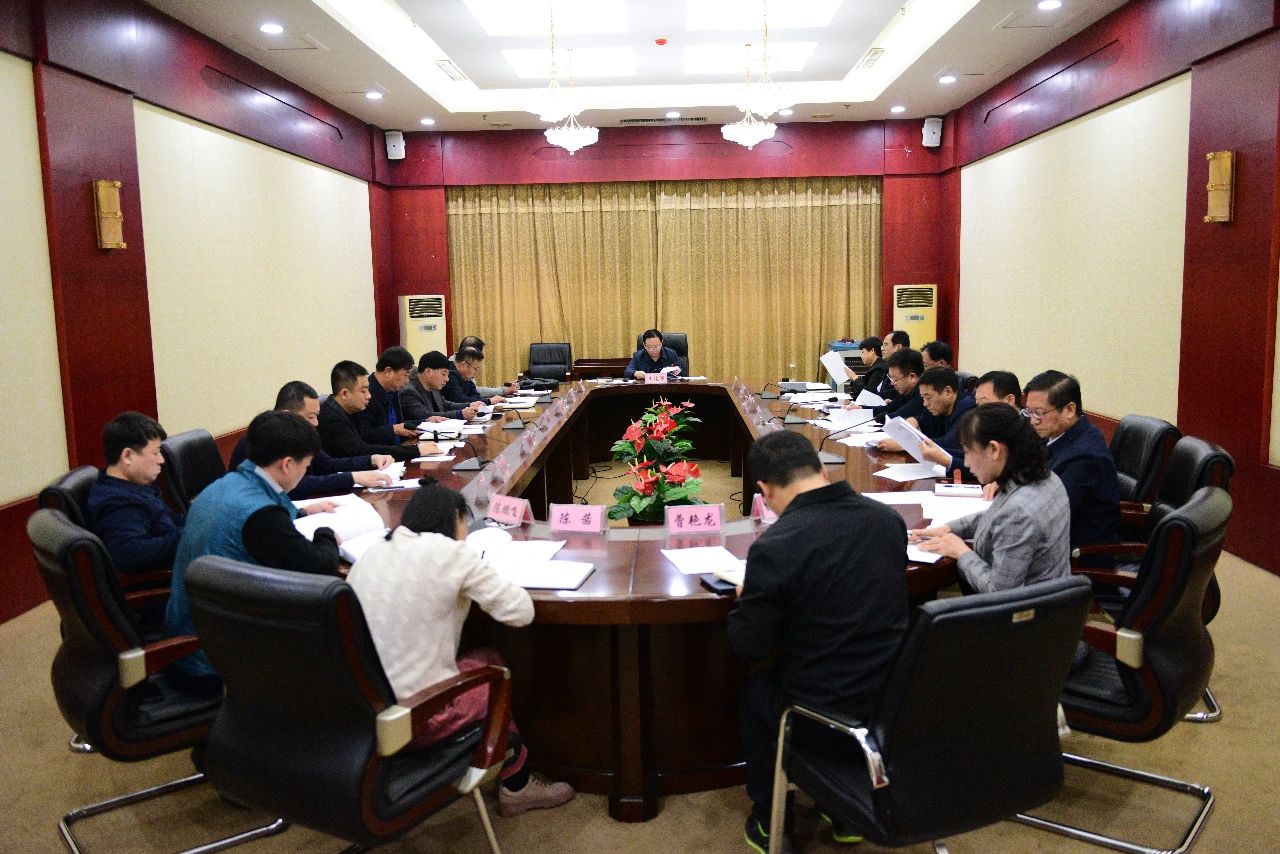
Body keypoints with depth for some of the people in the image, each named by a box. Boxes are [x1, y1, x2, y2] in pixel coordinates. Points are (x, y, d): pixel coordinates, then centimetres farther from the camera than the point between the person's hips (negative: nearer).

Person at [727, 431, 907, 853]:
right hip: (897, 701, 5)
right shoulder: (887, 517, -6)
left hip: (825, 712, -5)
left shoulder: (774, 547, -24)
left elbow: (749, 649, -13)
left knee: (756, 689, 26)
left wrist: (747, 597, 6)